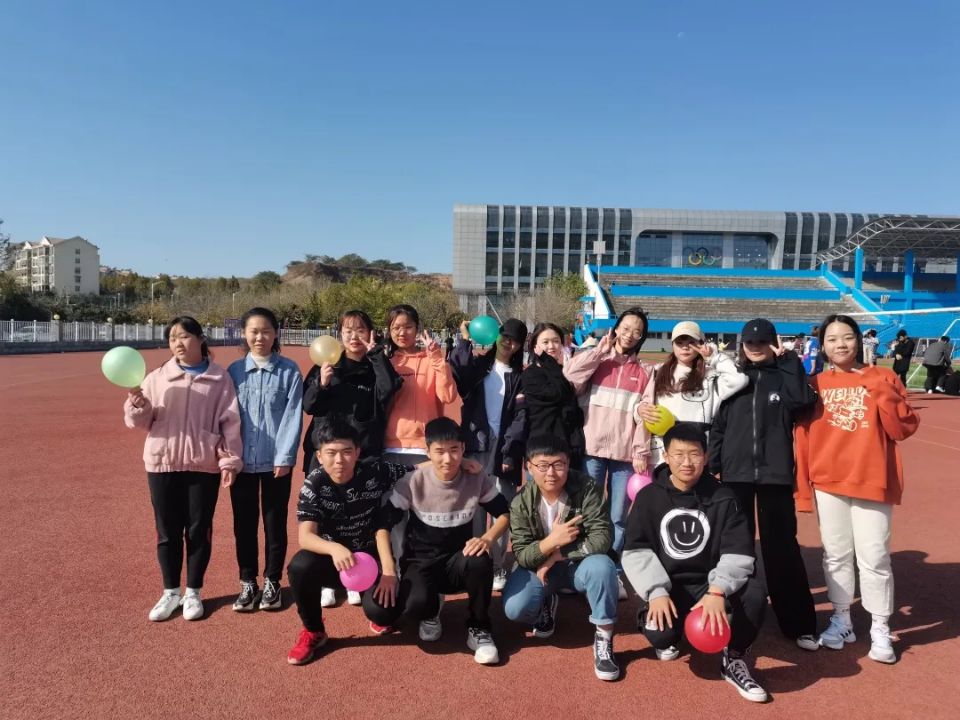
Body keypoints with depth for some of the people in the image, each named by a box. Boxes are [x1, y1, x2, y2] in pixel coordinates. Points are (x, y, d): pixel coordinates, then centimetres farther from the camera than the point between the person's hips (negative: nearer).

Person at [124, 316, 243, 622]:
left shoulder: (219, 379, -1)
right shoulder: (157, 378, 5)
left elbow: (230, 422, -2)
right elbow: (140, 421, 5)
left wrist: (230, 460, -7)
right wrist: (137, 405, -16)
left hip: (204, 466, -2)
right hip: (163, 464, 2)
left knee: (199, 531, 8)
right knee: (167, 532, 11)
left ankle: (193, 593, 24)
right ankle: (170, 592, 27)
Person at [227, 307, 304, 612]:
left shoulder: (289, 370, -4)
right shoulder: (234, 371, 2)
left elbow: (293, 416, -6)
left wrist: (285, 457, -10)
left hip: (276, 461, -2)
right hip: (243, 461, 2)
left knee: (275, 523, 9)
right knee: (244, 524, 11)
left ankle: (272, 581, 24)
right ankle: (248, 582, 26)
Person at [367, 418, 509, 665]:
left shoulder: (476, 477, -11)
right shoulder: (414, 481, -14)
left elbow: (505, 513, -2)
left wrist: (487, 539, -23)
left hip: (457, 561, 1)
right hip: (420, 561, -1)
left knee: (480, 561, -35)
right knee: (415, 603, -34)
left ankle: (478, 628, -7)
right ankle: (430, 611, 8)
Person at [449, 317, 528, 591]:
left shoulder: (520, 377, 10)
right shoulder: (478, 366, 11)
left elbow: (521, 417, 0)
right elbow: (454, 380, -10)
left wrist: (510, 453, -10)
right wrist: (464, 343, -14)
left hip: (505, 449, 0)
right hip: (475, 446, 0)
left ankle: (498, 566, 11)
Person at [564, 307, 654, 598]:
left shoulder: (646, 372, 7)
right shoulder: (597, 362, 6)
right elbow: (568, 376, -11)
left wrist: (641, 452, -4)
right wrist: (599, 351, -6)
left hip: (625, 454, 1)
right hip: (592, 449, 0)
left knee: (619, 518, 7)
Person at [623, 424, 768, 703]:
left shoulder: (723, 497, -2)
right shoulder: (649, 497, -3)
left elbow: (739, 552, -10)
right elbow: (636, 552, -7)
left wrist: (717, 590, -27)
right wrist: (657, 593, -22)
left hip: (710, 583, 1)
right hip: (667, 586, 0)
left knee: (754, 593, -29)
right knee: (660, 635, -28)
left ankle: (733, 659, -1)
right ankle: (670, 636, 14)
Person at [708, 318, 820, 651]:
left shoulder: (785, 375, 3)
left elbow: (802, 399, -20)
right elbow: (718, 426, 7)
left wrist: (787, 359, -12)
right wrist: (713, 467, 2)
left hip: (776, 474, -2)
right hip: (736, 473, 2)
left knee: (782, 548, 2)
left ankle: (798, 623, 13)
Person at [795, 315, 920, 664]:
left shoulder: (883, 378, 2)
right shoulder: (815, 385, 4)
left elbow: (904, 429, -4)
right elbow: (803, 438, 4)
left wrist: (884, 393, -17)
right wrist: (803, 487, 2)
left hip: (872, 483, -2)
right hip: (828, 484, 2)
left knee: (874, 558, 0)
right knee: (835, 555, 11)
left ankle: (880, 630, 16)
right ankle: (841, 620, 26)